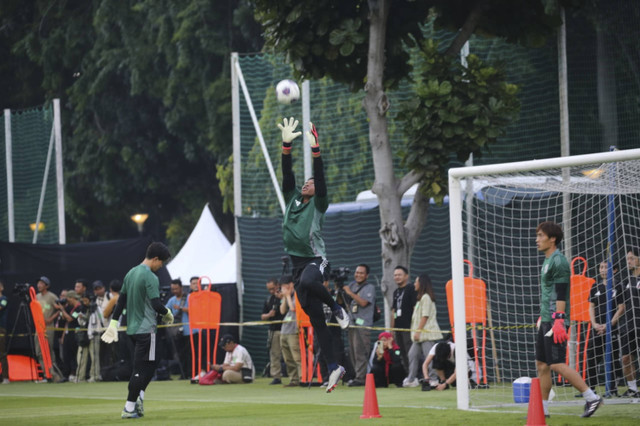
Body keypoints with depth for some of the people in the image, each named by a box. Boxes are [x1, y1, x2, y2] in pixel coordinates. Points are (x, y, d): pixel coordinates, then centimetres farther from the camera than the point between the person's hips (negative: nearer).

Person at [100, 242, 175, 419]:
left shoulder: (131, 273, 11)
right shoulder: (150, 277, -16)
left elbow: (121, 300, 15)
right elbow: (156, 305, -21)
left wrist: (114, 322, 18)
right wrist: (167, 313, -1)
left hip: (132, 328, 9)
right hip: (146, 329, -9)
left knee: (147, 366, 19)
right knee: (142, 369, -4)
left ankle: (138, 396, 4)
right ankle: (129, 408, -4)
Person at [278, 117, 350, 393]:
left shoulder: (318, 204, 1)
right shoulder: (292, 199, 15)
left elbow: (320, 178, -13)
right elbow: (287, 175, 6)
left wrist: (315, 149, -22)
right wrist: (286, 145, -3)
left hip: (315, 260, -6)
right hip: (298, 263, 6)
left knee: (306, 282, -41)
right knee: (315, 319, 3)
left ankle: (336, 308, -13)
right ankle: (333, 368, 5)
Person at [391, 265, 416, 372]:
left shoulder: (411, 289, -4)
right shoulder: (396, 292, 19)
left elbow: (416, 308, -10)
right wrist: (392, 328, 17)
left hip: (408, 327, -8)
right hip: (398, 327, 8)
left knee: (409, 353, -13)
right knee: (403, 354, 9)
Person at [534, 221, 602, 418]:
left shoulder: (558, 262, -12)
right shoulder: (548, 261, 18)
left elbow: (561, 295, -19)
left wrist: (558, 320, -25)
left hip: (555, 320, -10)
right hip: (546, 320, 10)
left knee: (557, 364, -14)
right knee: (541, 364, 9)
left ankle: (591, 397, -11)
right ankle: (543, 408, 13)